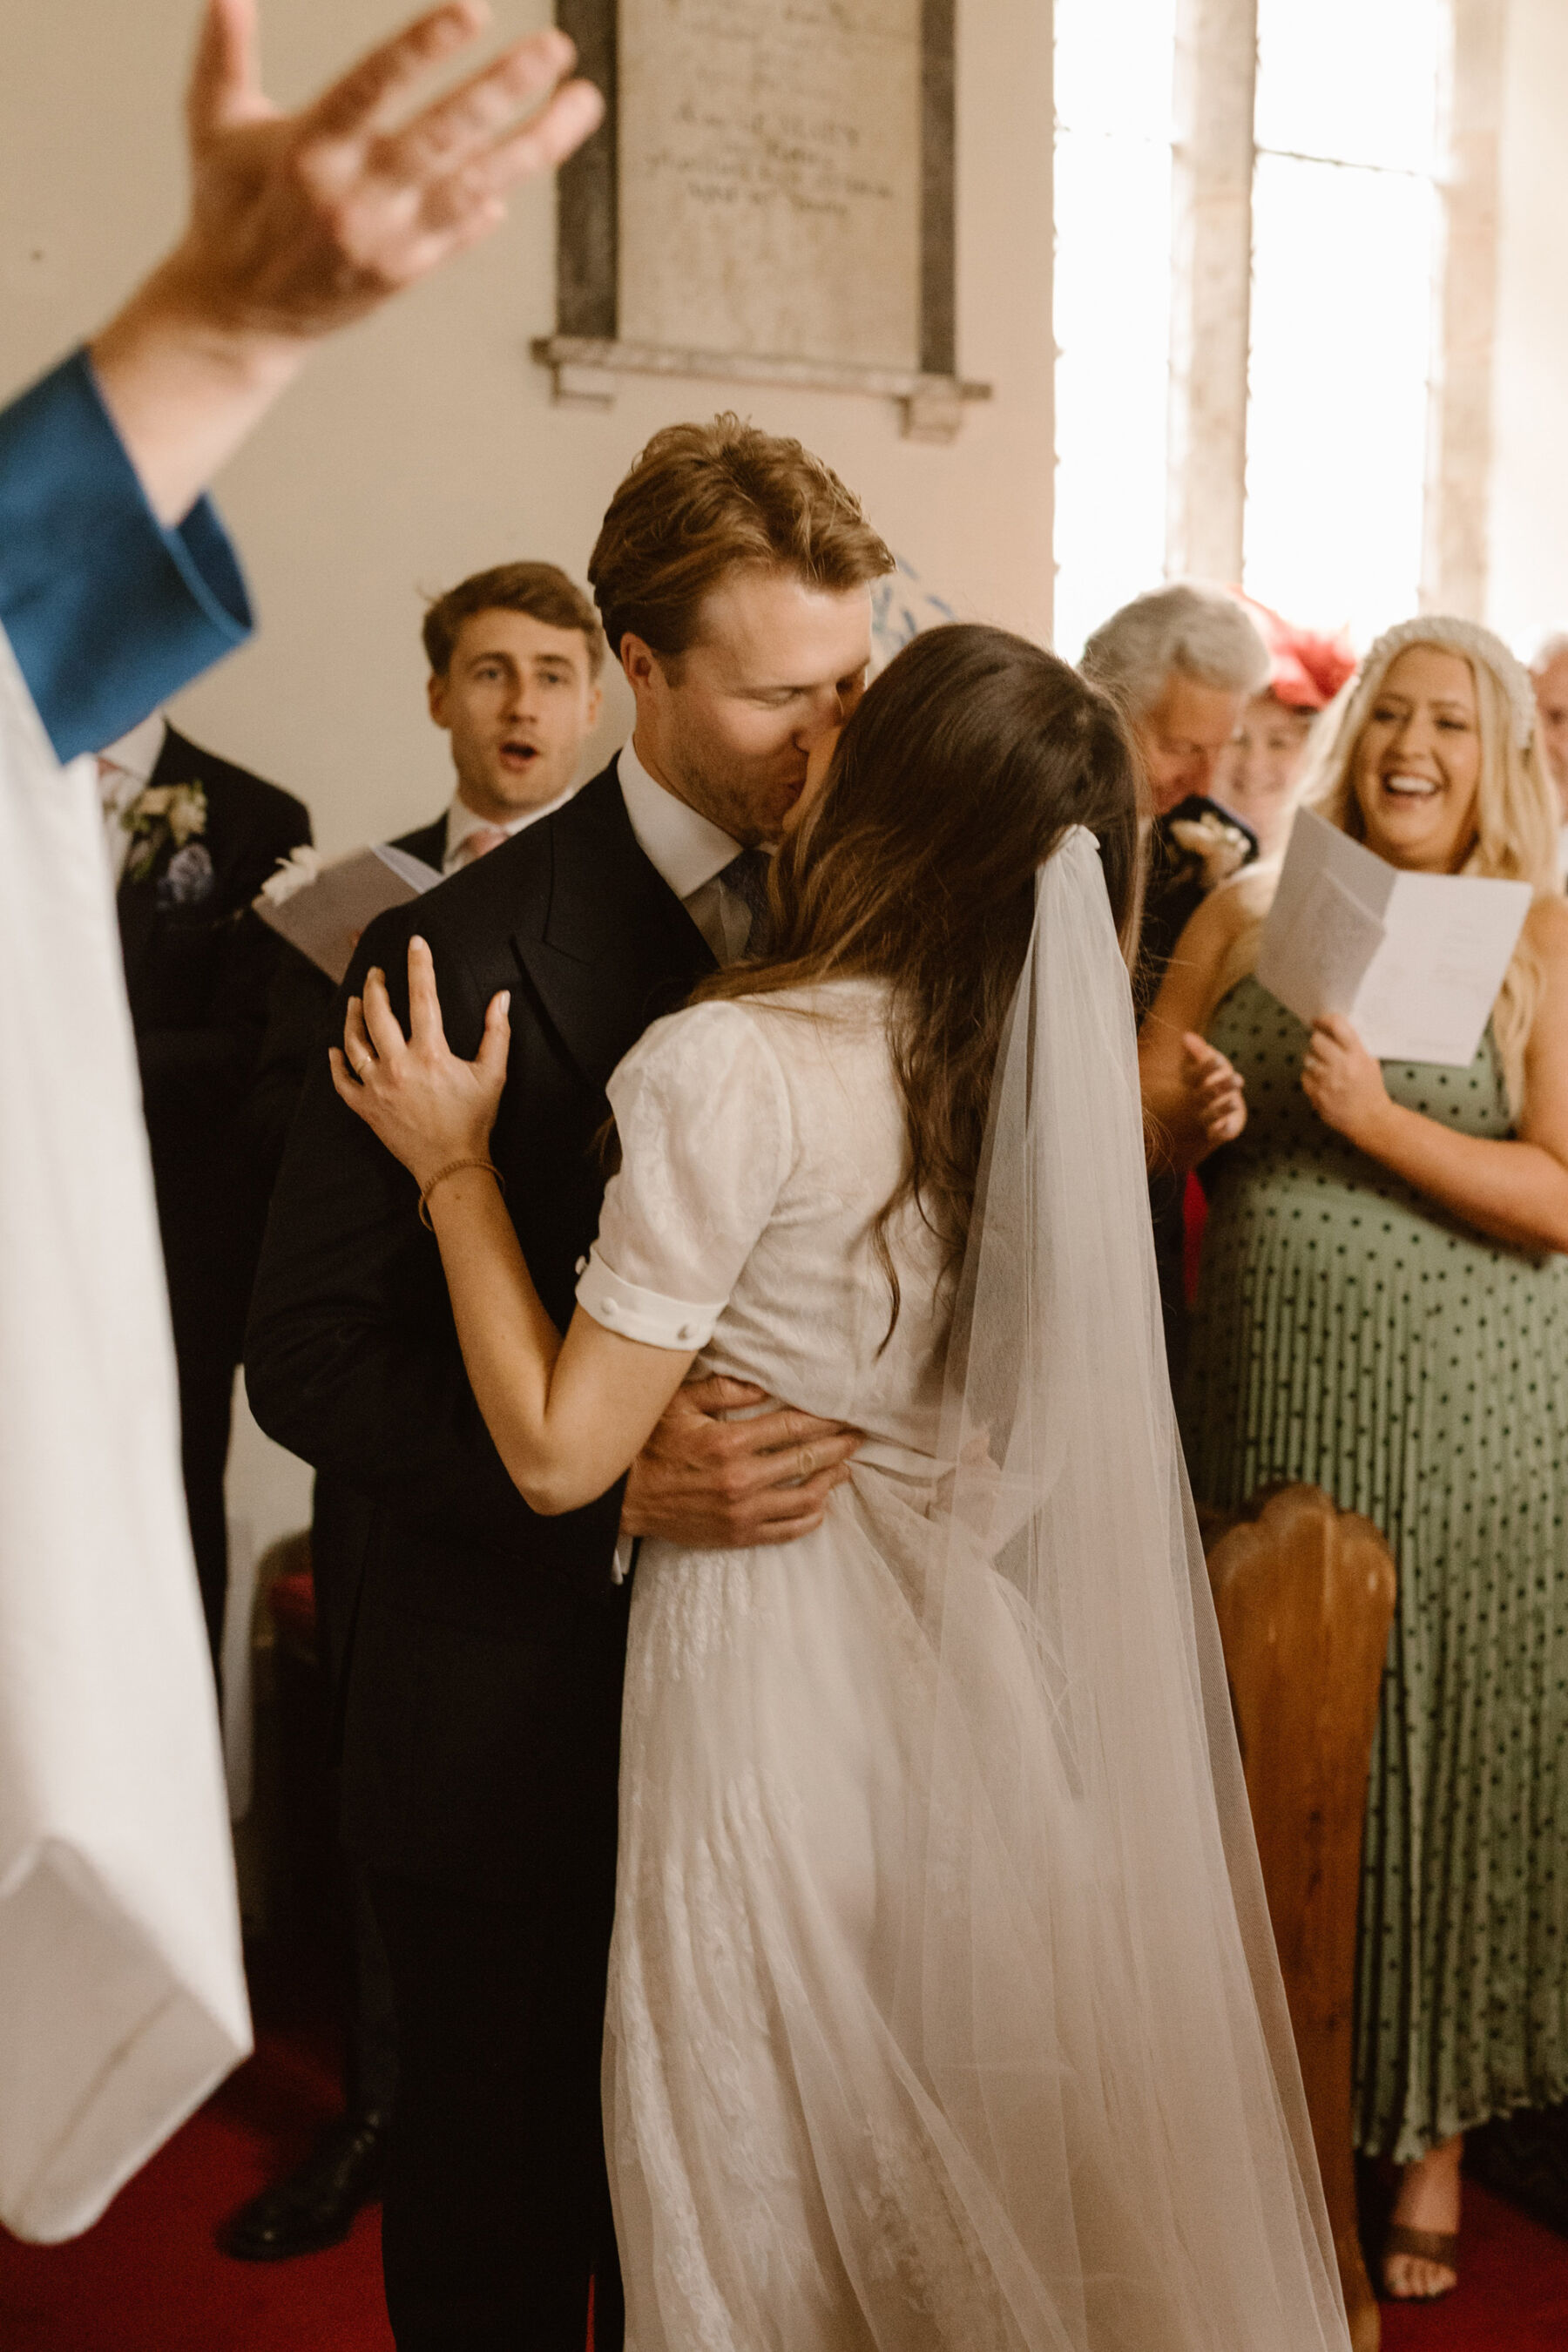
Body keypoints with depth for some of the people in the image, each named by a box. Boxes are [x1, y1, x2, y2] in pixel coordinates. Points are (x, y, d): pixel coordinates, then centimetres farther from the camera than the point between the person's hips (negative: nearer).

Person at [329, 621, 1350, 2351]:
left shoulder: (732, 1067, -22)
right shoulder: (1036, 1057, -1)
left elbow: (559, 1451, -19)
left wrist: (452, 1159, -10)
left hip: (775, 1660, -7)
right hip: (979, 1644, 7)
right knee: (969, 2182, 25)